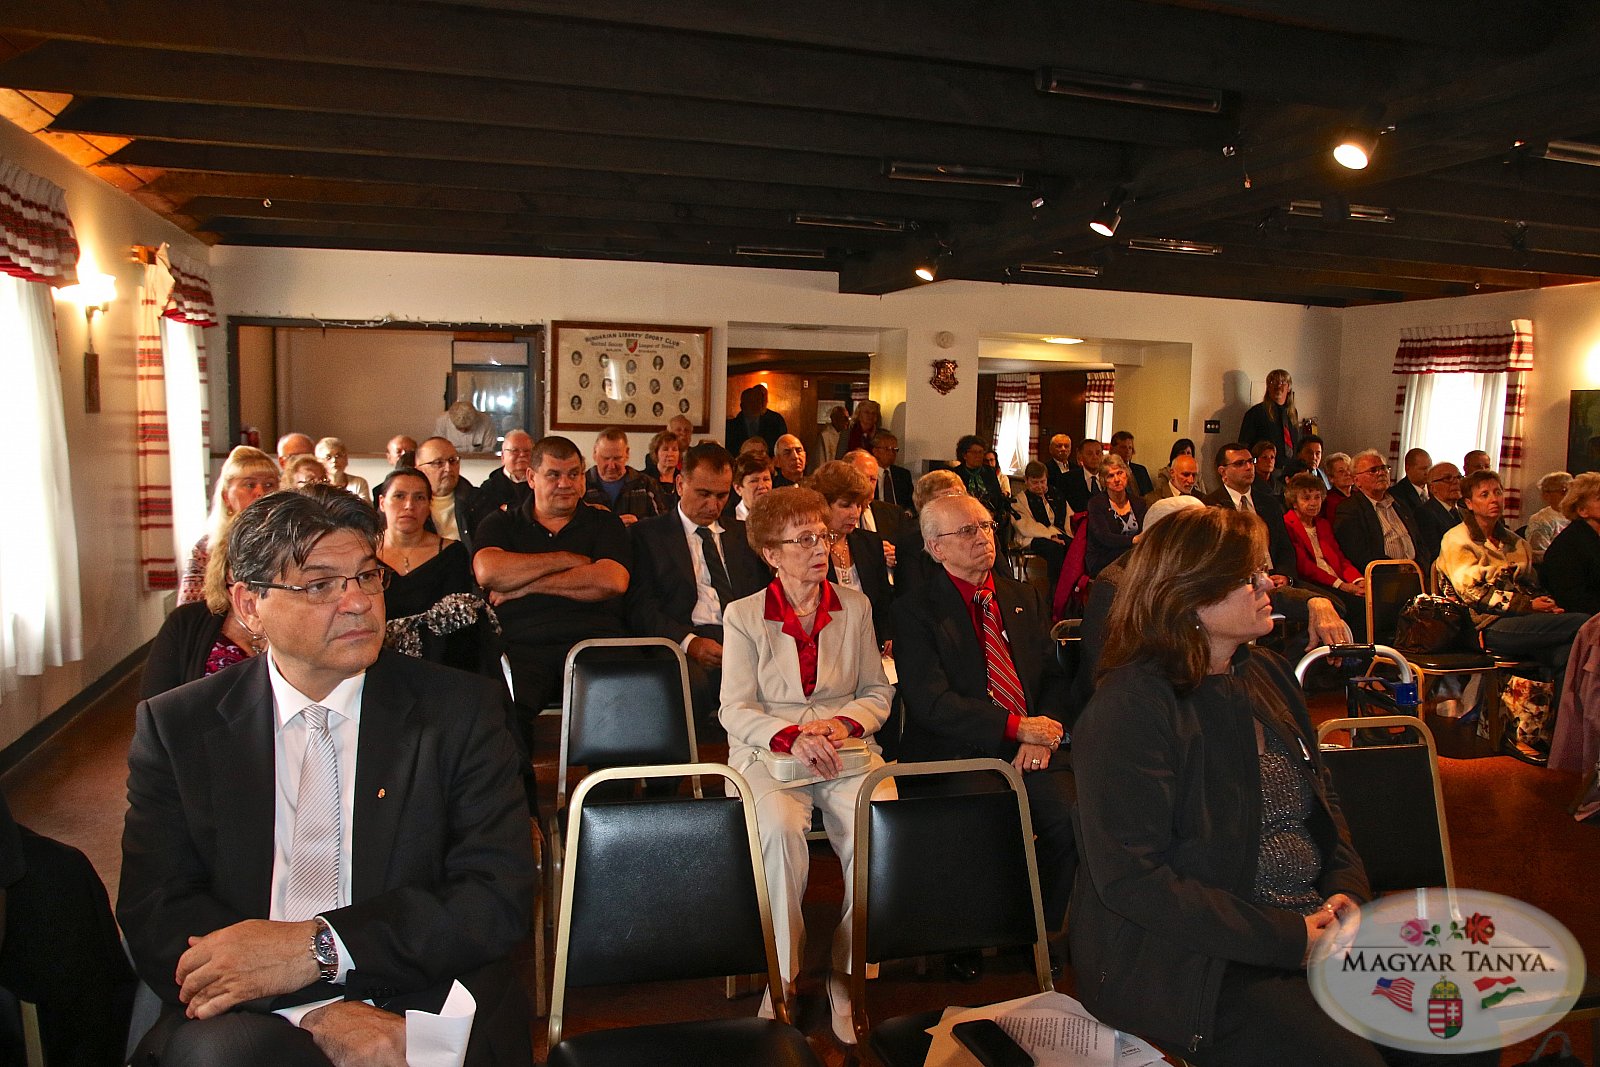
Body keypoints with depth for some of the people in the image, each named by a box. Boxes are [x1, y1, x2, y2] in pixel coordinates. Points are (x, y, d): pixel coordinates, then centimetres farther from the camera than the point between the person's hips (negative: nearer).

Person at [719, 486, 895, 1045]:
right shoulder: (744, 615, 3)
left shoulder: (855, 606, 10)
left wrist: (845, 722, -10)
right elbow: (735, 709, -3)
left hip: (846, 749, 2)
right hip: (768, 751, -2)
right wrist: (790, 737, -20)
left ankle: (847, 971, -9)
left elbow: (879, 691, 12)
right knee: (781, 827, -34)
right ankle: (782, 974, -15)